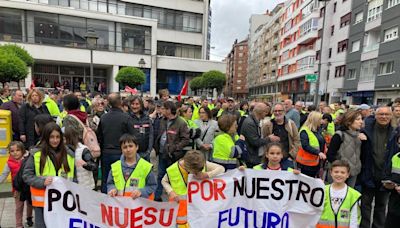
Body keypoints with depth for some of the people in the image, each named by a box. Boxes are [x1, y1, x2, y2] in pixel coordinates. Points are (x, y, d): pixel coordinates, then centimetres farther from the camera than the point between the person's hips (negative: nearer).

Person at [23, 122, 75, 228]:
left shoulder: (69, 154, 3)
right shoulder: (36, 154, -5)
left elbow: (74, 177, 10)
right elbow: (26, 175, -3)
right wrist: (42, 182, -17)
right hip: (42, 200, -2)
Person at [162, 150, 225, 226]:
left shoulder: (202, 164, -20)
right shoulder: (173, 169, -22)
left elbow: (221, 169, -15)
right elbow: (164, 181, -2)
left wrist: (206, 175, -29)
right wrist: (171, 192, -19)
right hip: (179, 203, -1)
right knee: (182, 224, 9)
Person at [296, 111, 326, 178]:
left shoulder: (317, 130, 10)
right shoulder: (305, 131, -14)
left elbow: (322, 143, 16)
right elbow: (305, 146, -23)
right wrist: (318, 153, -29)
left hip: (315, 162, 8)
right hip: (306, 163, -8)